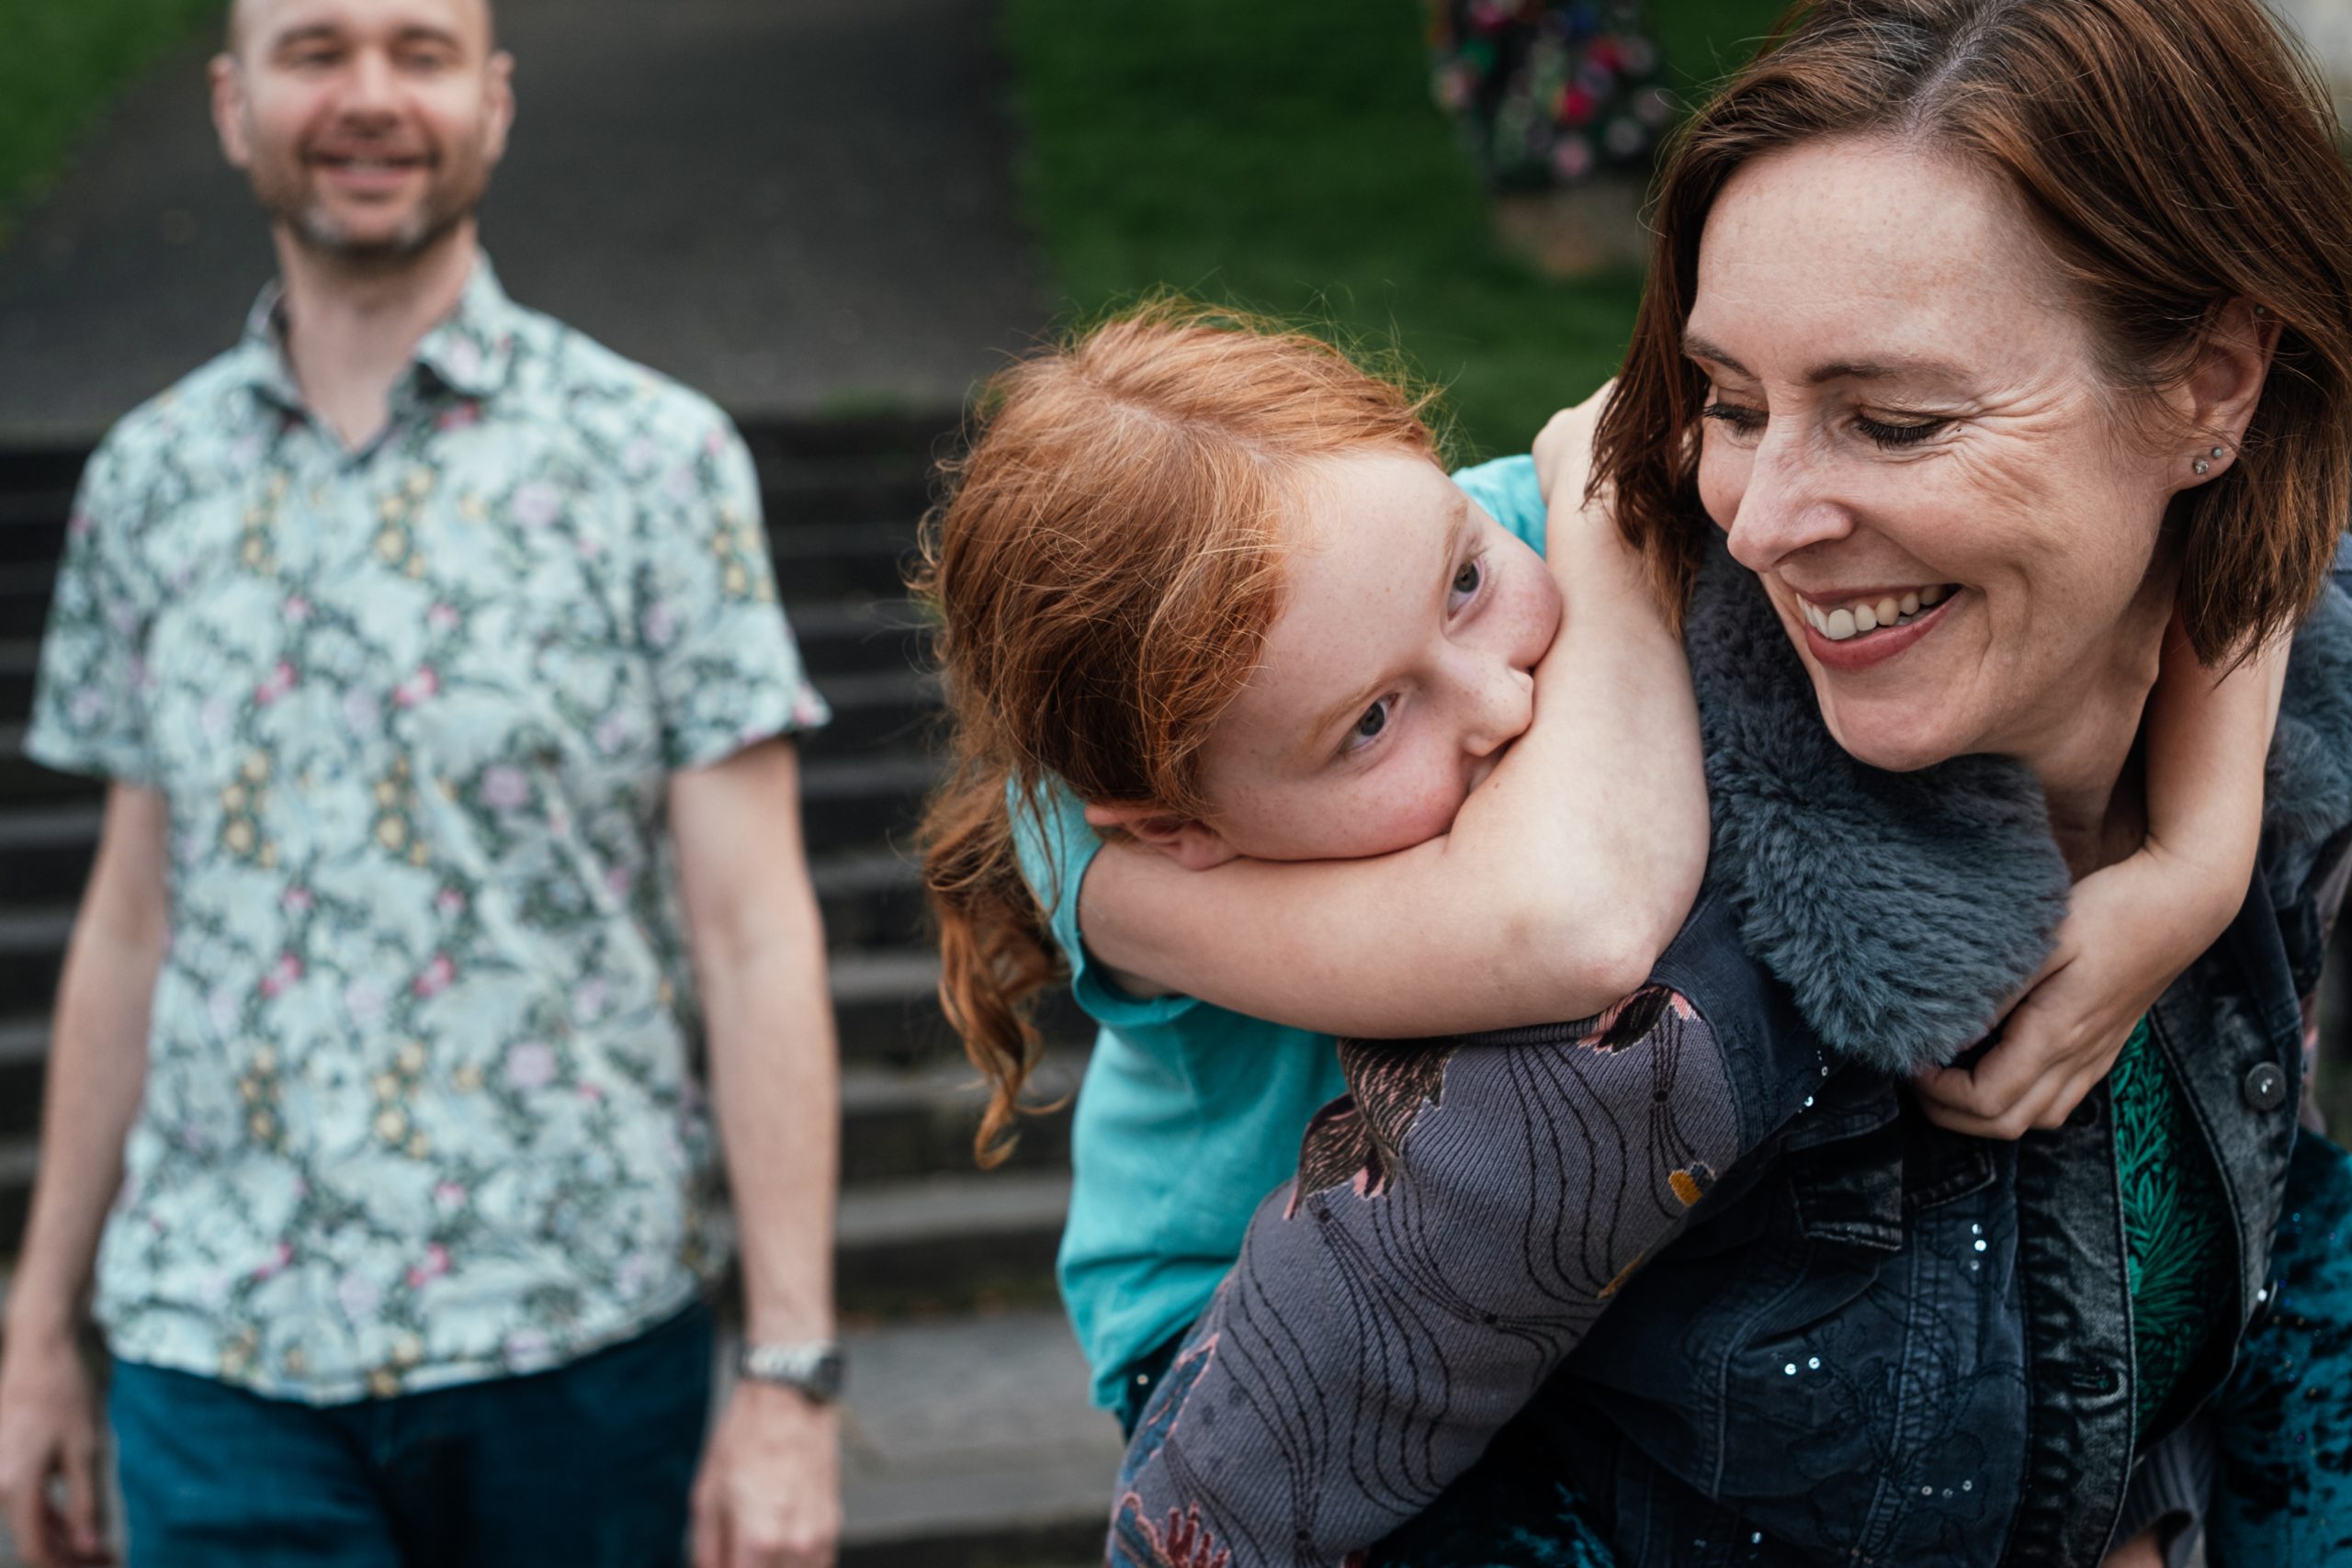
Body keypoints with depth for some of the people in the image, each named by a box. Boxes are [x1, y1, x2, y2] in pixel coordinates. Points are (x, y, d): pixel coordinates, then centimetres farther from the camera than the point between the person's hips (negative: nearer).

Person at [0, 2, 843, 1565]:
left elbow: (754, 934, -7)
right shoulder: (147, 480, 7)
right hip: (218, 1358, 2)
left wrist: (793, 1373, -12)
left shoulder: (655, 458, -4)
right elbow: (132, 924, 13)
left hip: (579, 1334, -2)